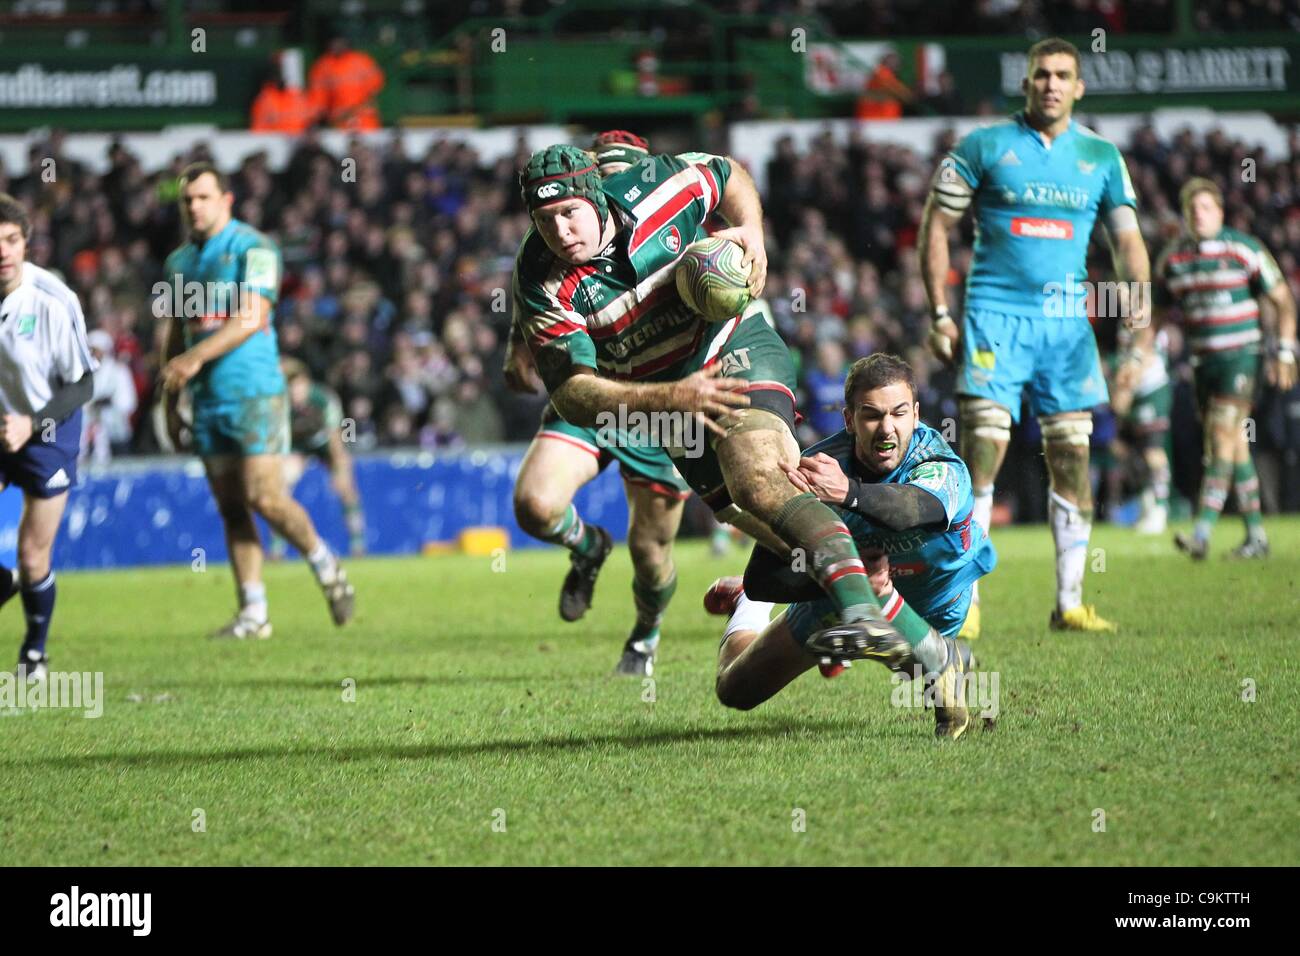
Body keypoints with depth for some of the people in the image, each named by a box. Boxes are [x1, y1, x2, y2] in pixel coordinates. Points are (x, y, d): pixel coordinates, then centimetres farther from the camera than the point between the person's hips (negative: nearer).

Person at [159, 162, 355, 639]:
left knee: (264, 497, -12)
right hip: (207, 402, 6)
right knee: (231, 508, 3)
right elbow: (175, 336, 21)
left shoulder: (253, 249, -6)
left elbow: (250, 318, -16)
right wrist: (170, 401, 16)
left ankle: (325, 564, 12)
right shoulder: (178, 263, 15)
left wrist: (196, 357, -24)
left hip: (255, 393, -6)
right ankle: (253, 612, 4)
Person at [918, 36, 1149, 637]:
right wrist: (939, 313, -3)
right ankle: (964, 602, -7)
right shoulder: (984, 147, 2)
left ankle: (1069, 603, 9)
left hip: (1067, 319, 3)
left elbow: (1125, 235, 11)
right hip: (996, 316, -3)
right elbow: (936, 226, 4)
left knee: (1071, 461, 2)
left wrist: (1137, 290, -10)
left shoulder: (1100, 157, 11)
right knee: (981, 455, -11)